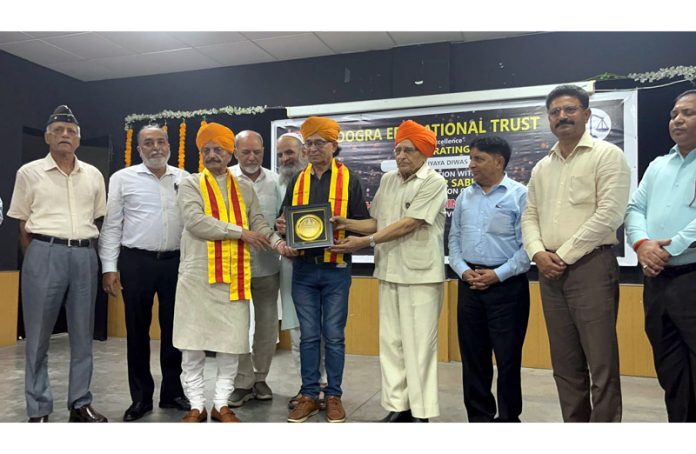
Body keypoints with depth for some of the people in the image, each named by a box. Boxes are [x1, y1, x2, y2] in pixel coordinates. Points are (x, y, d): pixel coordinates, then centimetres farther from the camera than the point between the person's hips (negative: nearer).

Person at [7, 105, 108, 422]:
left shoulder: (93, 175, 11)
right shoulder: (29, 173, 3)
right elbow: (23, 225, 6)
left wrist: (84, 249, 10)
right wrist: (34, 262, 4)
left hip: (85, 256, 3)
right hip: (45, 254, -3)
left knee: (83, 335, 8)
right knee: (38, 336, 3)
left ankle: (80, 404, 20)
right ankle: (38, 410, 15)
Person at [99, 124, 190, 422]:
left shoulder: (185, 179, 8)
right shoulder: (123, 178, 2)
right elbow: (111, 226, 1)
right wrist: (109, 267, -5)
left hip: (176, 261, 2)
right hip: (136, 262, -1)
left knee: (174, 328, 9)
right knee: (137, 331, 7)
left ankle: (172, 392, 24)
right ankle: (141, 397, 21)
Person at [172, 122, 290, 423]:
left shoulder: (244, 188, 13)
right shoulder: (190, 184, 2)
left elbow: (258, 222, 7)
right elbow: (195, 221, -13)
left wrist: (277, 242, -13)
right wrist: (241, 232, -14)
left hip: (234, 277, 3)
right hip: (198, 275, -2)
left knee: (231, 343, 6)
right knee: (192, 344, 4)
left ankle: (221, 405, 20)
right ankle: (196, 406, 18)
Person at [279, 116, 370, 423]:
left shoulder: (349, 179, 1)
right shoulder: (297, 181, 11)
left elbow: (364, 224, 0)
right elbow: (284, 221, 14)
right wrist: (283, 229, -8)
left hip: (335, 269, -3)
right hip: (303, 268, 3)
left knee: (334, 336, 5)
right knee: (308, 336, 9)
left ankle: (334, 396, 18)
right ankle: (309, 395, 20)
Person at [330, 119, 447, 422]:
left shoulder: (434, 183, -9)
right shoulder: (387, 180, 12)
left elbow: (408, 224, -16)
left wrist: (367, 241, -17)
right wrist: (347, 224, 1)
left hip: (421, 275, -6)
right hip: (389, 272, 6)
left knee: (418, 345, -1)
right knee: (390, 342, 10)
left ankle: (421, 412, 12)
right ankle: (397, 407, 22)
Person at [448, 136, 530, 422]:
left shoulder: (520, 195, -5)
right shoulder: (465, 196, 11)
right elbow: (454, 238, 12)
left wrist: (498, 274, -14)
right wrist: (463, 270, -2)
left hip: (507, 285, -5)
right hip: (469, 284, 5)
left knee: (508, 356, 4)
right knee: (472, 354, 11)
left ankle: (508, 417, 21)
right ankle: (478, 416, 25)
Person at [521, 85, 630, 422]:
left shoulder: (607, 155, -2)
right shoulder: (542, 167, 17)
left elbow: (609, 215, -12)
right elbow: (530, 215, 15)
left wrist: (564, 255, -12)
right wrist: (538, 253, -5)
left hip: (591, 266, -6)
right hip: (550, 271, 6)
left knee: (601, 363, -3)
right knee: (565, 363, 12)